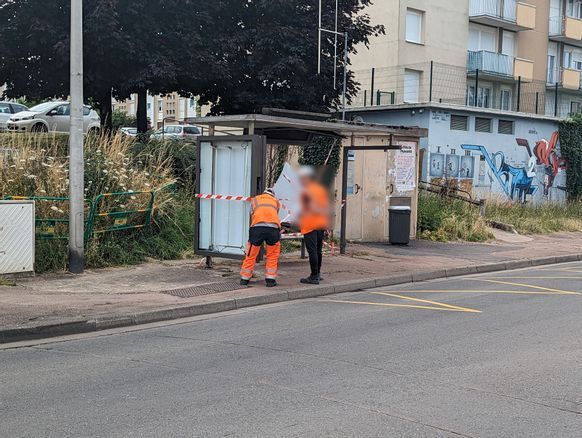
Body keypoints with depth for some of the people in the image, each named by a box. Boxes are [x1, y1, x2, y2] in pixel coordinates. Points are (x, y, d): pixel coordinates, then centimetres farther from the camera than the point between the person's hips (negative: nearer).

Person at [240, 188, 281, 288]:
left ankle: (245, 278, 23)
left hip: (257, 227, 0)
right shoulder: (276, 201, 29)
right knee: (273, 255, 16)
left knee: (251, 254, 14)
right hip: (273, 227, 0)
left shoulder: (255, 199, 29)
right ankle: (270, 279, 14)